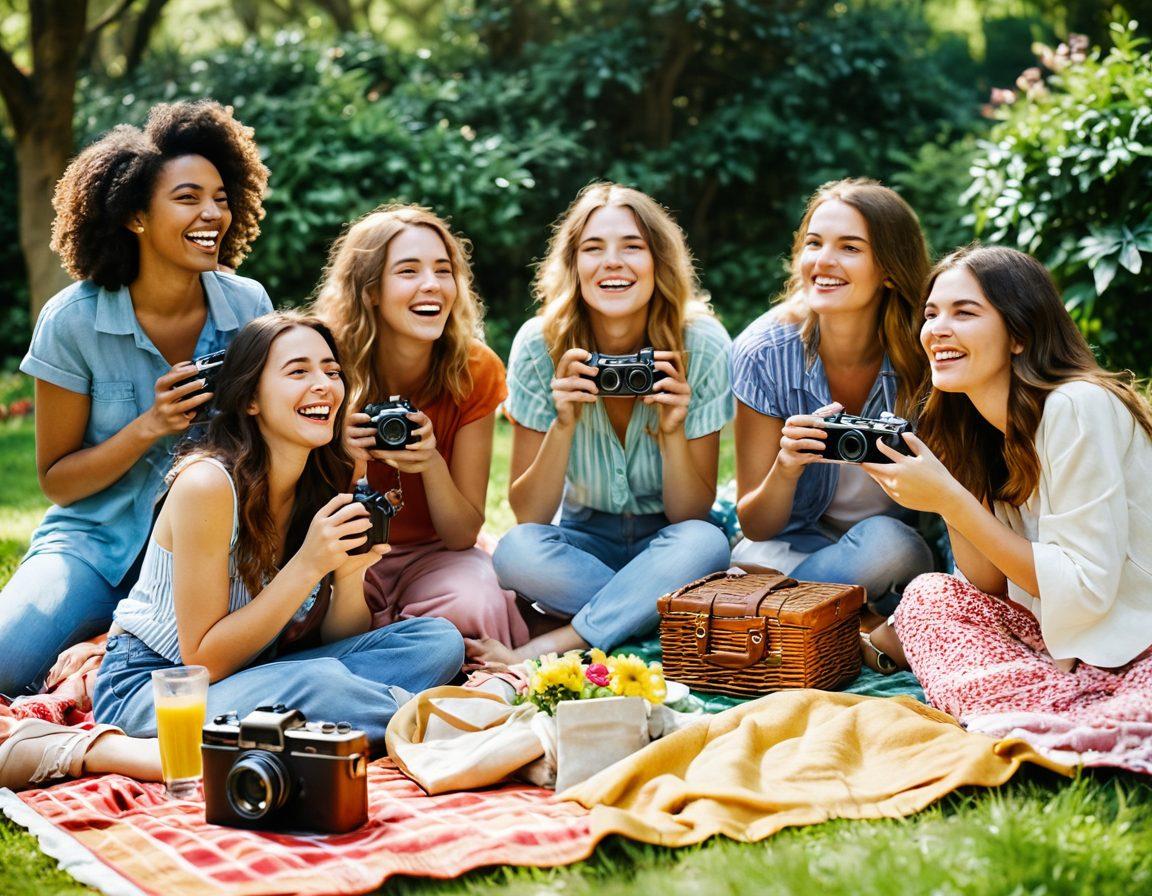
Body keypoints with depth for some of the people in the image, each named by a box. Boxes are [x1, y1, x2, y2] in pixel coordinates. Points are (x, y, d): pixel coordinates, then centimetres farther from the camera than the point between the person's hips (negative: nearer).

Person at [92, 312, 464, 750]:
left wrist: (349, 573, -17)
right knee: (318, 683, -36)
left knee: (439, 640, -10)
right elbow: (204, 662, -20)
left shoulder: (329, 485, -1)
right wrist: (308, 566, -25)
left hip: (248, 677, 7)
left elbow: (338, 640, 3)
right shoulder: (207, 484, -21)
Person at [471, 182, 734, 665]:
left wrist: (673, 432, -30)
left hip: (665, 545, 0)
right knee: (515, 551, -31)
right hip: (585, 542, 1)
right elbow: (528, 515, -13)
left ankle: (541, 651, -27)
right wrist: (564, 424, -28)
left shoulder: (703, 346, -16)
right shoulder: (541, 345, -14)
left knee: (705, 544, -34)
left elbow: (692, 515, -11)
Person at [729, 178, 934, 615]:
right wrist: (785, 468, -31)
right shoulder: (764, 354, -15)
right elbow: (755, 526, -10)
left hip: (902, 550, 0)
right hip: (793, 544, 0)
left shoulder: (922, 358, -17)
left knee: (888, 543, -34)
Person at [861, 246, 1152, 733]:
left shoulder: (1079, 406, -18)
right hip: (1077, 648, 8)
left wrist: (952, 500, -20)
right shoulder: (985, 432, 7)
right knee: (928, 594, -4)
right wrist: (947, 496, -8)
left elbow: (1086, 591, -22)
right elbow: (990, 586, 6)